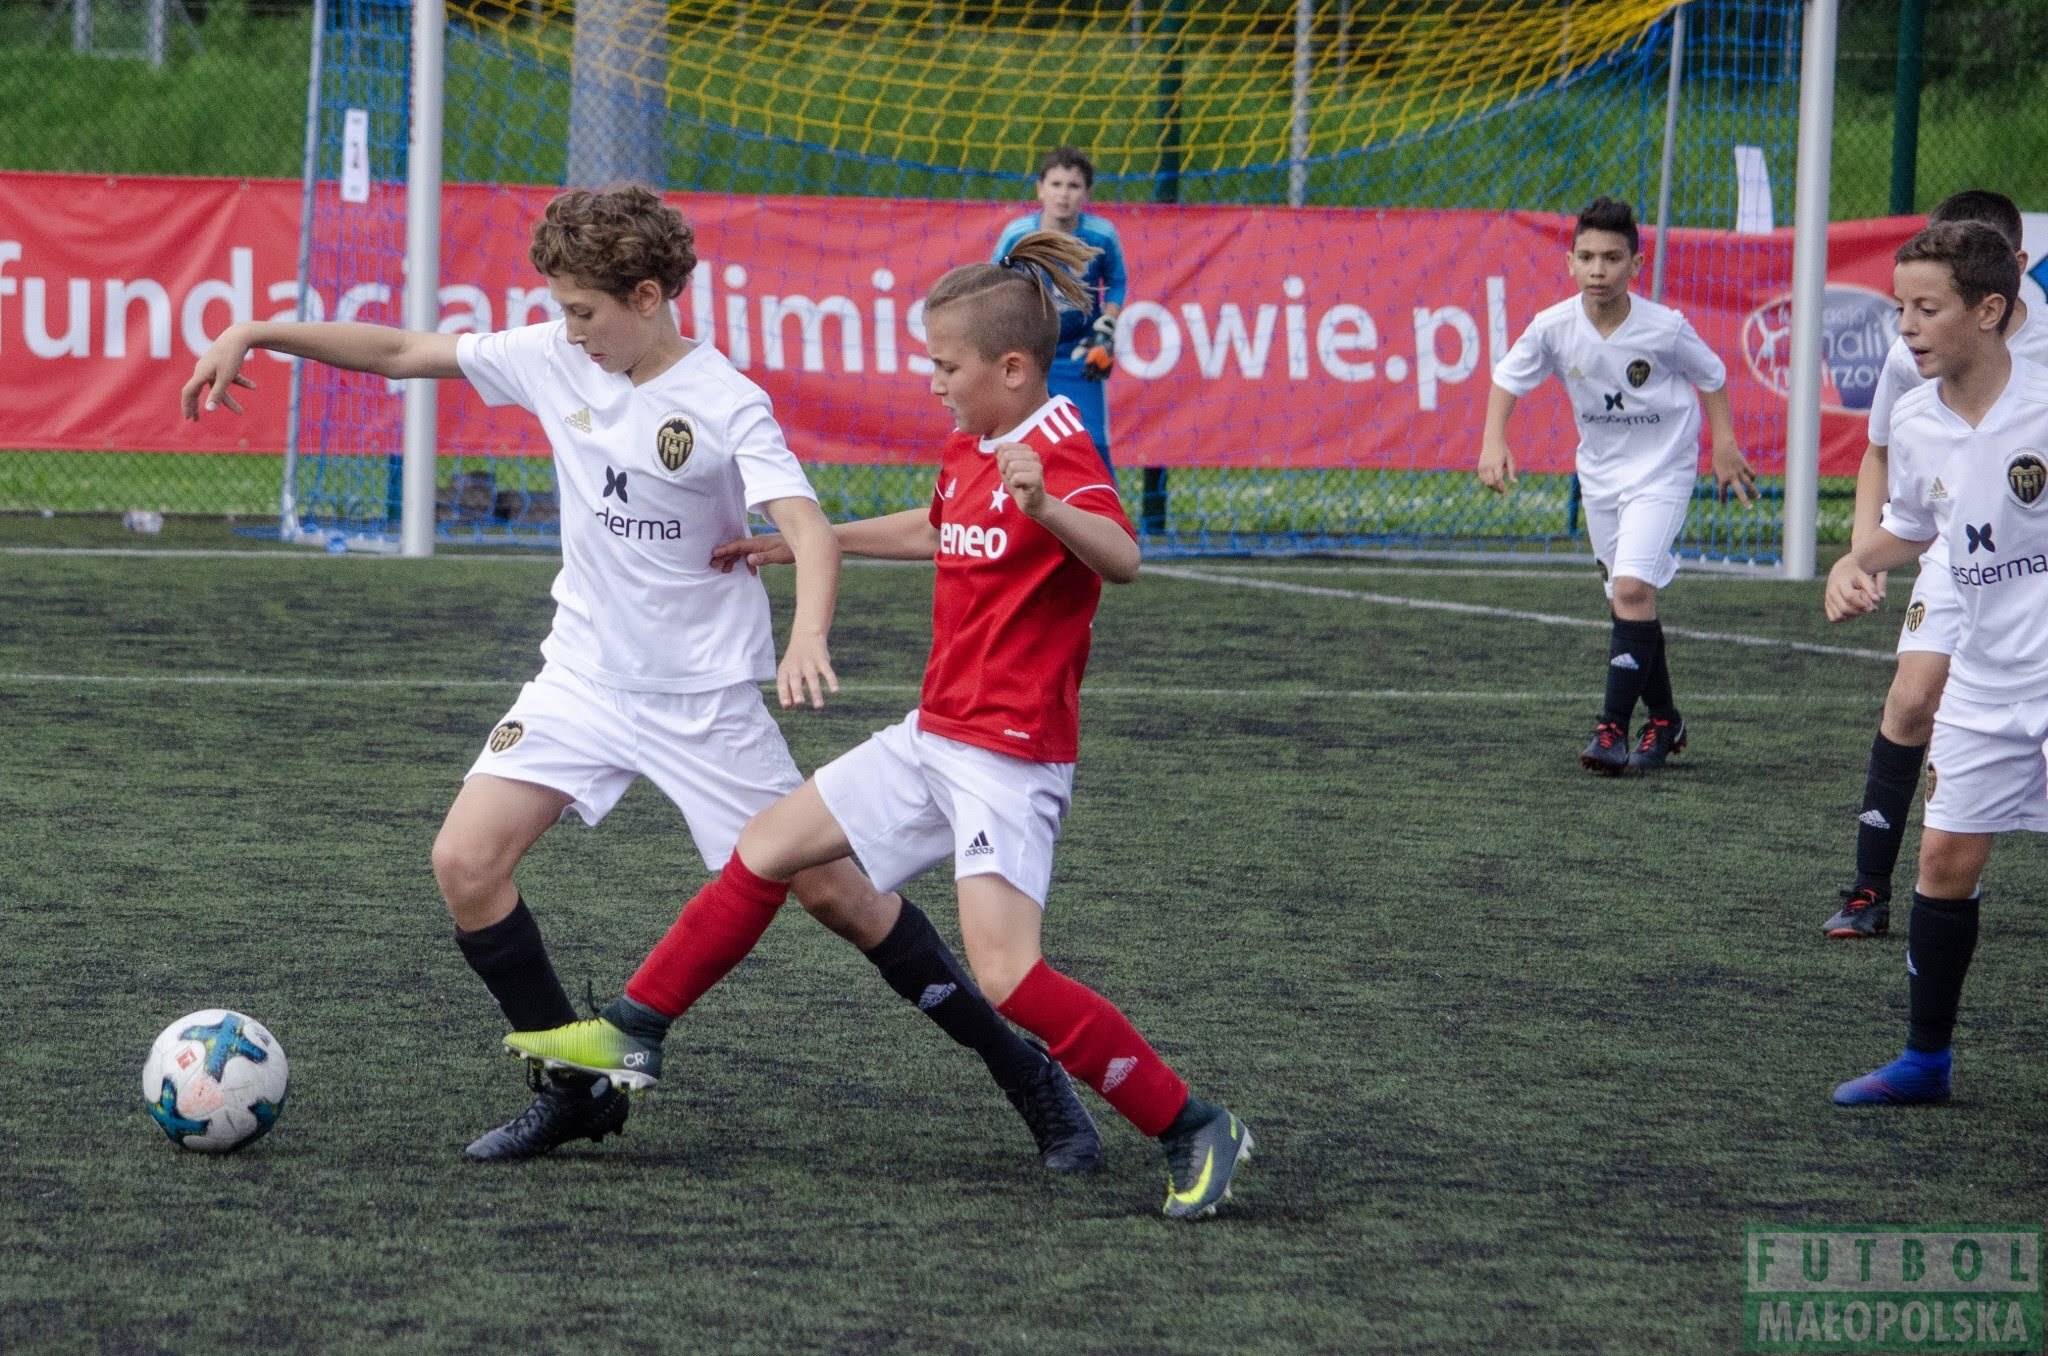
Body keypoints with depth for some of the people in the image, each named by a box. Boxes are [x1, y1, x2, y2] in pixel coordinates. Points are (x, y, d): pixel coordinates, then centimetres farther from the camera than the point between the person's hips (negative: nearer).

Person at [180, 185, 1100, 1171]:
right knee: (464, 862, -10)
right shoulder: (553, 361, -3)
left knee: (830, 889, -2)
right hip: (584, 678, 5)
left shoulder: (725, 404, -18)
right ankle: (576, 1092, 4)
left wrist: (808, 635, -48)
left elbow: (808, 530, -29)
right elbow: (402, 352, 4)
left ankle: (1025, 1076, 13)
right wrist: (255, 335, -1)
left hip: (707, 698, -5)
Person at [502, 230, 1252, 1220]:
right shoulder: (967, 448, 10)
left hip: (1010, 756, -10)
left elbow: (1121, 557, -40)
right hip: (935, 735, 10)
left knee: (1006, 975, -20)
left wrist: (1042, 506, -58)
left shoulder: (1057, 458, -19)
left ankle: (1193, 1130, -12)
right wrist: (807, 542, 37)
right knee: (764, 851, 14)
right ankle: (633, 1036, 26)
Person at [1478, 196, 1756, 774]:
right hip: (1599, 472, 4)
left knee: (1632, 590, -19)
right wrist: (1493, 443, -12)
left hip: (1662, 470, -4)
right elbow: (1507, 378, 1)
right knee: (1631, 600, 12)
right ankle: (1664, 721, 29)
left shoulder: (1664, 328, -19)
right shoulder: (1554, 327, -14)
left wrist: (1724, 446, -2)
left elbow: (1711, 377, -1)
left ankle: (1613, 728, -18)